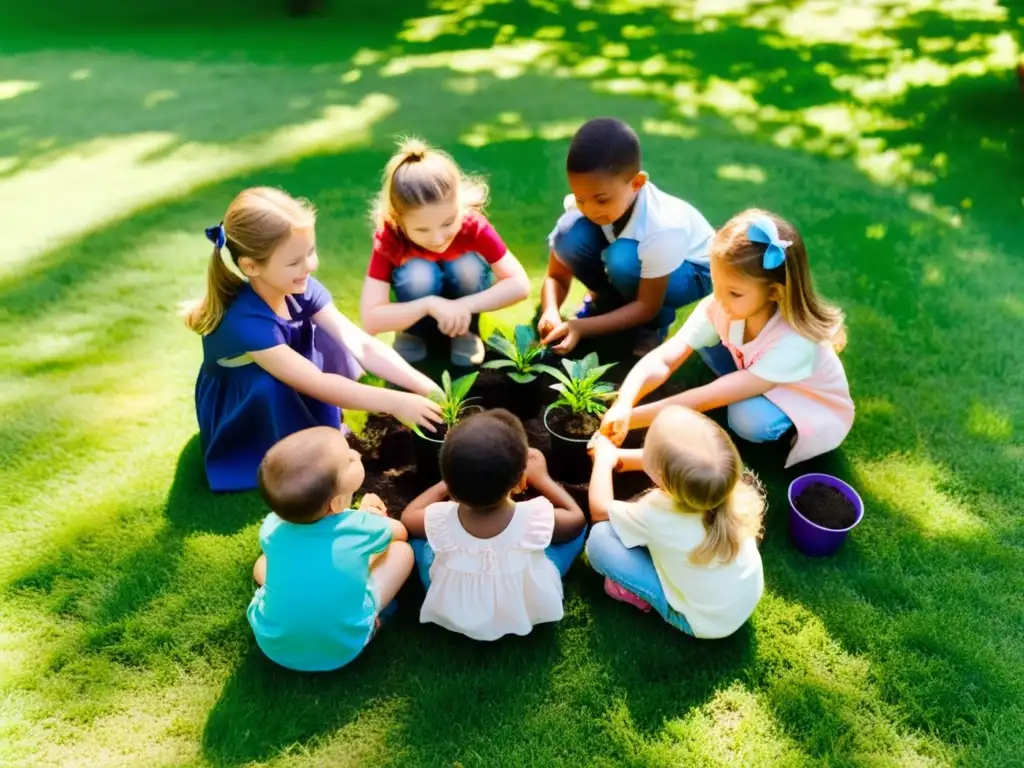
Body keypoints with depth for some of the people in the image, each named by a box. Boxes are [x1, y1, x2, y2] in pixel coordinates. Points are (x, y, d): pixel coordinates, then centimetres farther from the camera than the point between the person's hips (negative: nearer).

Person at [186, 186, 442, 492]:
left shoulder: (300, 287, -19)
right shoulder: (245, 321, -37)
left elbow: (361, 345, -23)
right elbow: (317, 383, -40)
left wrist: (427, 388, -32)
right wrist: (395, 402, -43)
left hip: (291, 398, 6)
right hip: (236, 413, -6)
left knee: (325, 336, -18)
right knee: (269, 384, -37)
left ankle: (324, 429, 1)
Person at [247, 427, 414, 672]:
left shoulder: (272, 528, -12)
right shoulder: (361, 526, -19)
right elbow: (400, 532, 7)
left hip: (273, 644, 3)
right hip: (342, 649, -2)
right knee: (402, 550, 5)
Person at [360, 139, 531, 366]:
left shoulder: (474, 225, -30)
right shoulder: (389, 237, -31)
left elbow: (520, 285, -30)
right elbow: (370, 319, -35)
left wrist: (465, 305, -42)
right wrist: (430, 305, -47)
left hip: (462, 298, 1)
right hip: (420, 307, -1)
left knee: (467, 266, -32)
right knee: (418, 273, -34)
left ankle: (466, 331, -4)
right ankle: (411, 334, -4)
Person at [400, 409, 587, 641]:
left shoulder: (440, 520, -29)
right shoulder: (537, 517, -32)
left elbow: (407, 517, -3)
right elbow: (577, 518, -7)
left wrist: (447, 481, 3)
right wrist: (542, 478, 3)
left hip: (453, 614, 1)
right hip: (529, 612, 0)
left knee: (415, 532, 12)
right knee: (579, 527, 7)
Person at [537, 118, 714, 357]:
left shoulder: (661, 228, -39)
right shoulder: (583, 205, -26)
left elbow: (647, 306, -30)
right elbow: (556, 276, -18)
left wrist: (582, 326, -41)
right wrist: (551, 313, -40)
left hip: (692, 270, -4)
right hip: (633, 259, 4)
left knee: (622, 260, -38)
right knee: (570, 234, -26)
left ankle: (656, 324, -8)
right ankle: (608, 299, 0)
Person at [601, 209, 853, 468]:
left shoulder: (794, 342, -39)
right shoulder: (719, 307, -26)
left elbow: (713, 397, -40)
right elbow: (663, 359, -29)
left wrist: (633, 418, -42)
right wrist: (623, 405, -48)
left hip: (813, 406, -4)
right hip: (754, 378, 4)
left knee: (748, 418, -34)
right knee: (706, 337, -17)